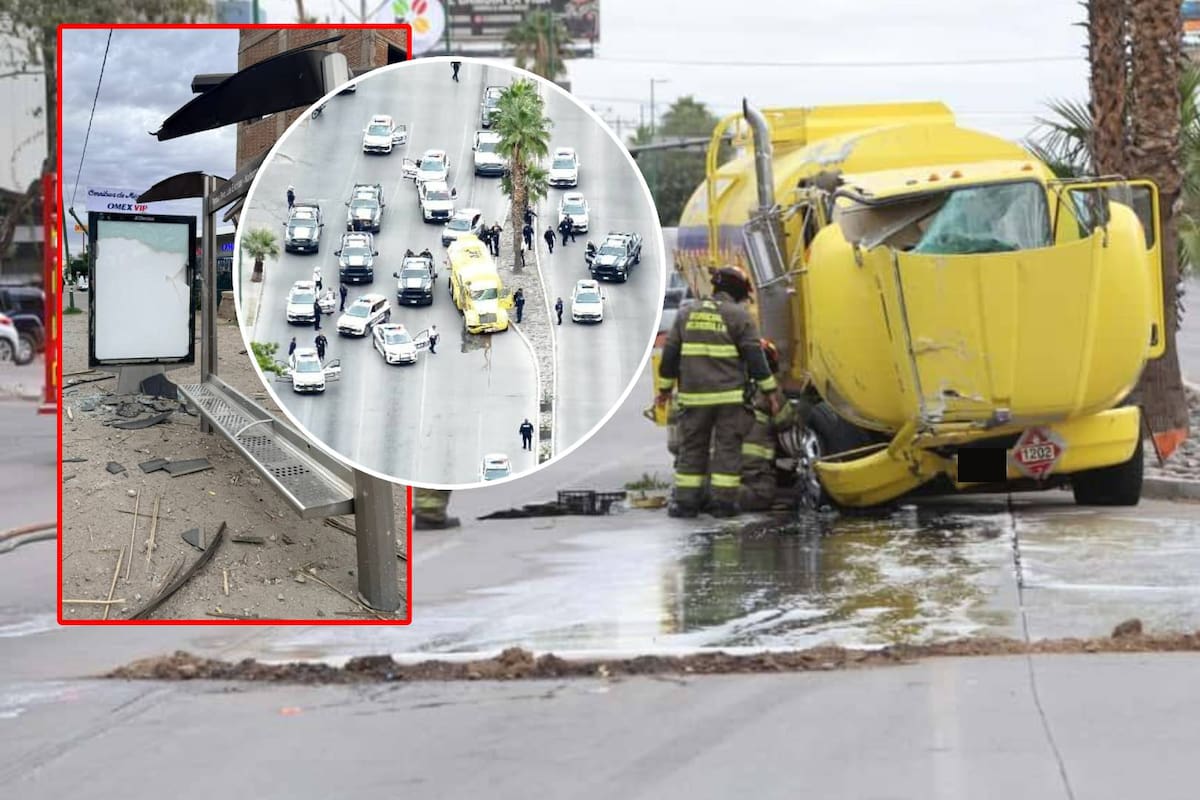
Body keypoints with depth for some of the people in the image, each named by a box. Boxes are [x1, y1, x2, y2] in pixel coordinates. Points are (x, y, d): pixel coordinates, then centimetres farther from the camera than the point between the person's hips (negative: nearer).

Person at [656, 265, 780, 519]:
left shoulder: (687, 313, 11)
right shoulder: (740, 316, -2)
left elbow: (670, 354, 11)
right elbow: (754, 357, -5)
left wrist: (665, 388, 19)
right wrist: (770, 391, 0)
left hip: (694, 394, 3)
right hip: (729, 395, -3)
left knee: (691, 447, 9)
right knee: (727, 447, 2)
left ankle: (686, 500, 6)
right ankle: (723, 501, -1)